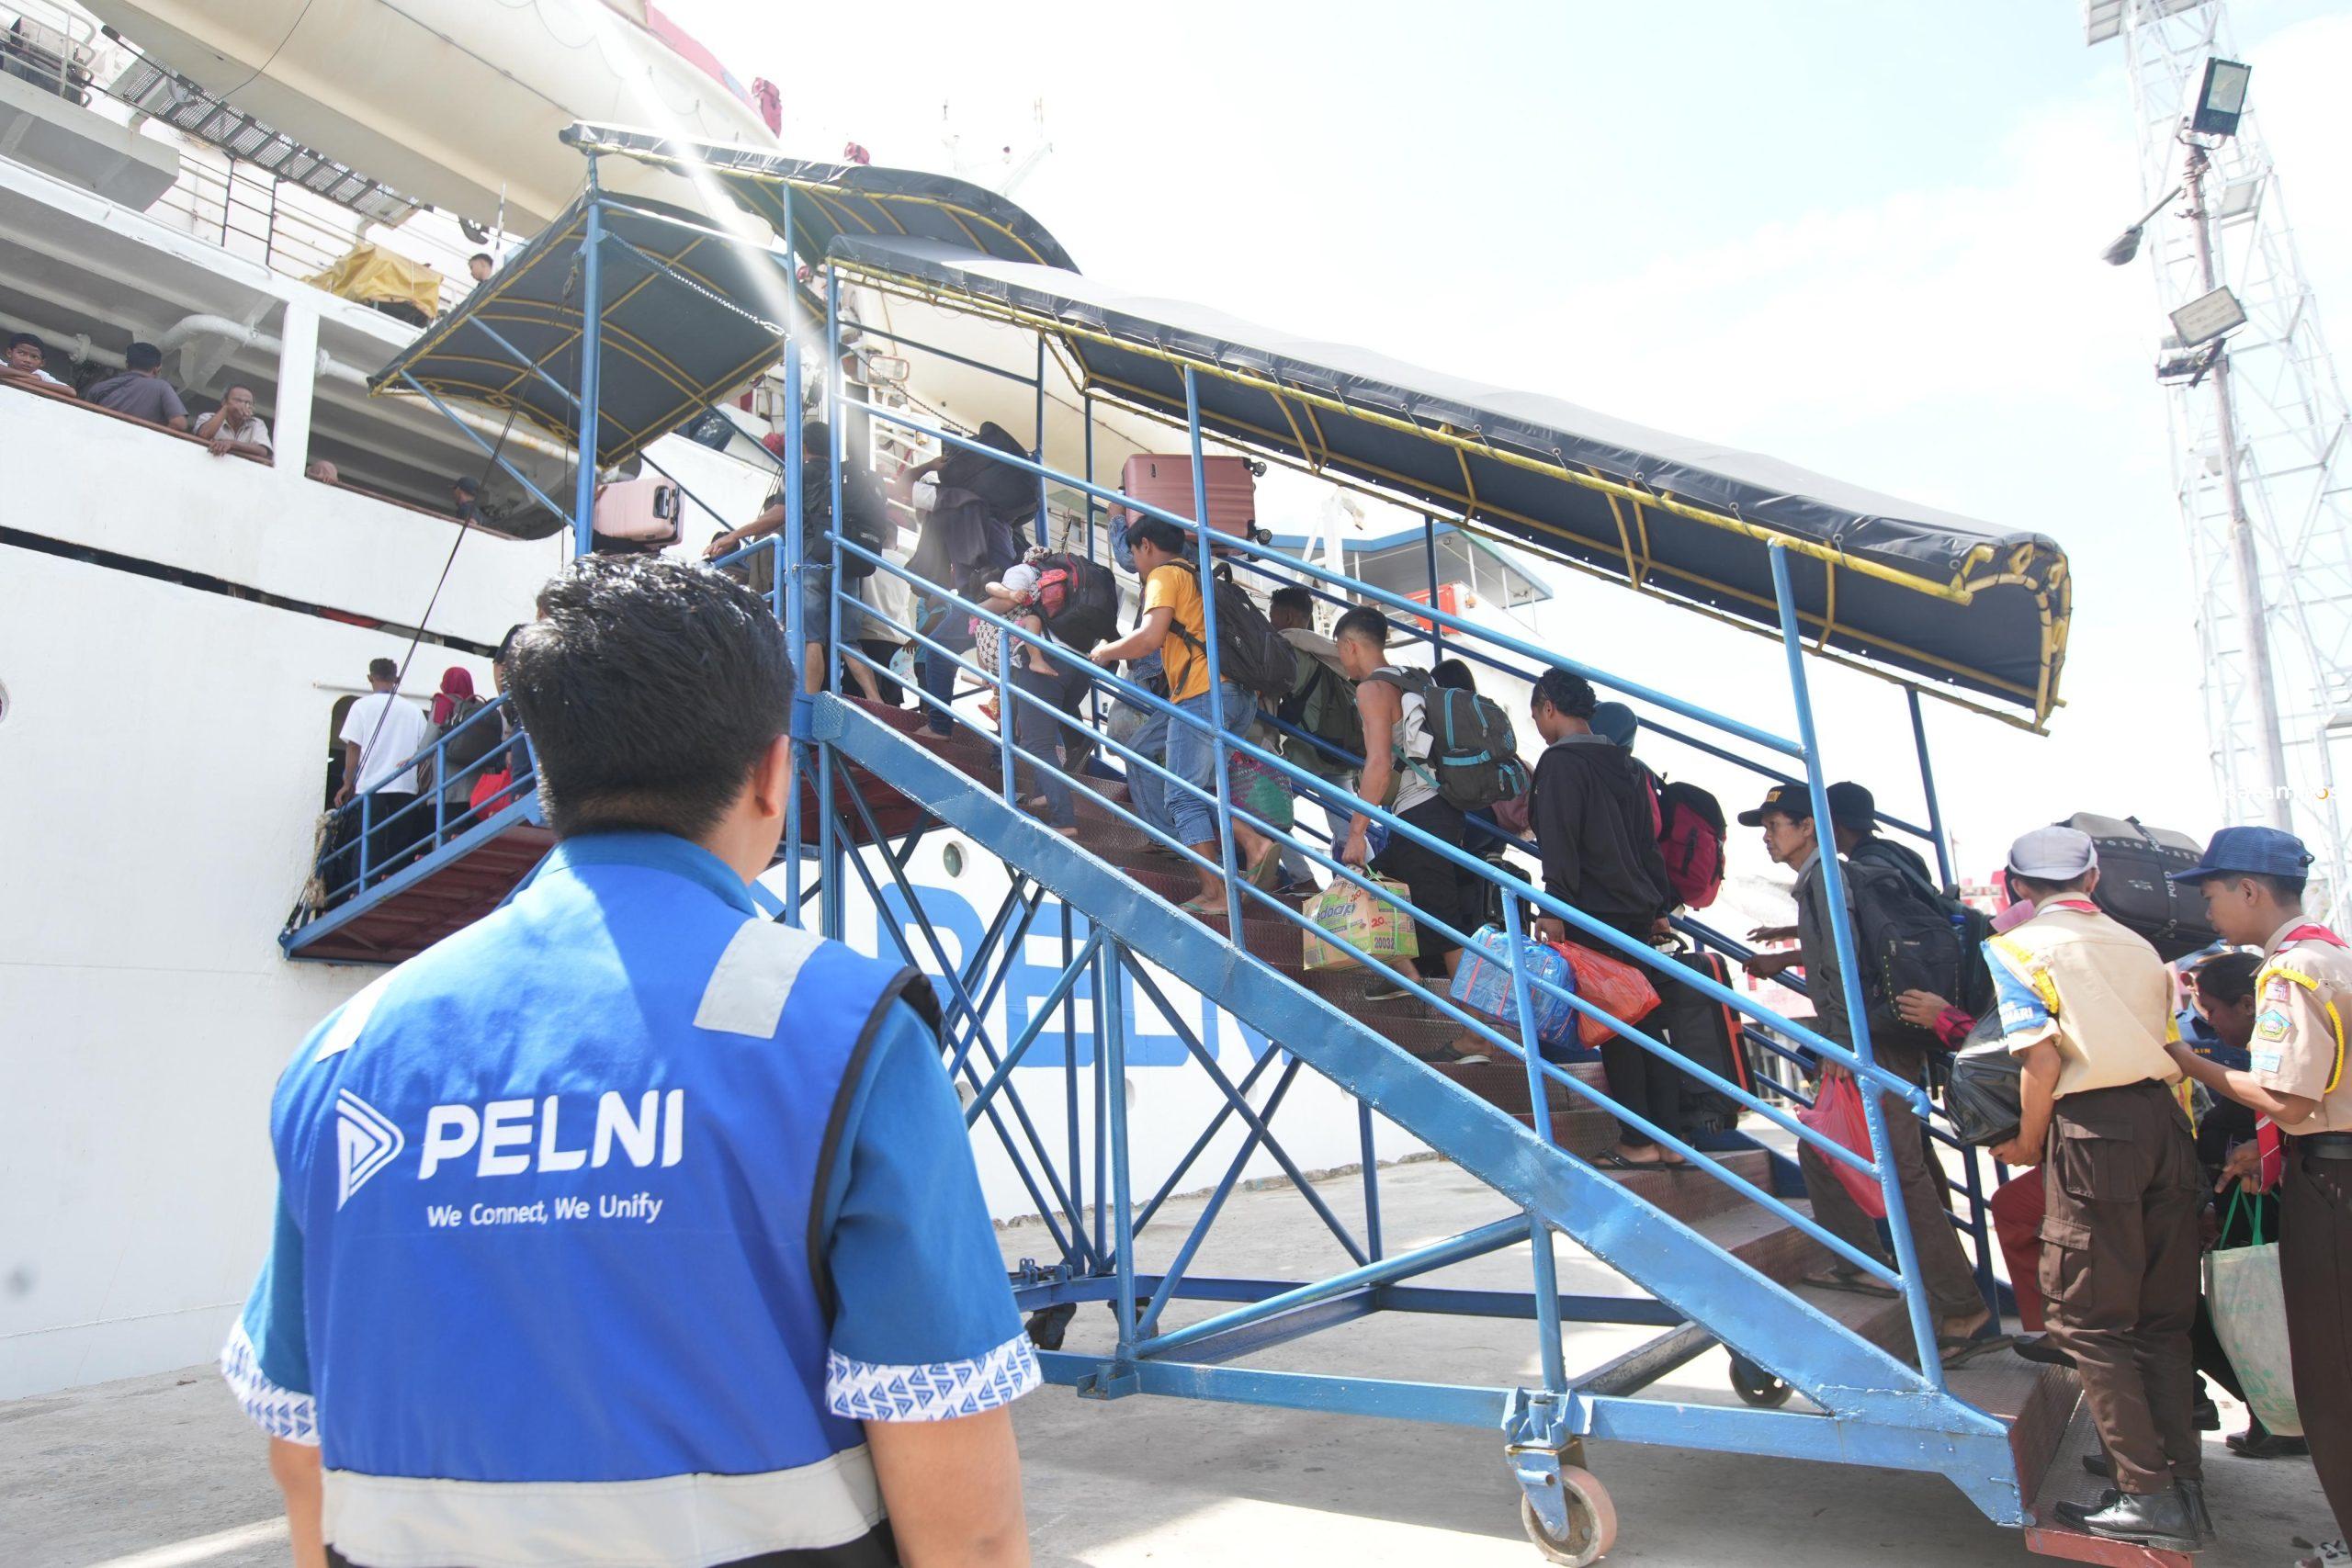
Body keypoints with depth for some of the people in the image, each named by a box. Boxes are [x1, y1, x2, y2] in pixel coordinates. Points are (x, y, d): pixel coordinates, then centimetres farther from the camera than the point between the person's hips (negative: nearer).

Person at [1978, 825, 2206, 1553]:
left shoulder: (2016, 947, -2)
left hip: (2092, 1129, -7)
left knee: (2087, 1321, 3)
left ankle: (2148, 1496, 5)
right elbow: (2170, 1048, 14)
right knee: (2162, 1316, 14)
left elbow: (2043, 1059, -10)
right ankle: (2183, 1485, 21)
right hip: (2164, 1119, 7)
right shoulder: (2138, 946, 17)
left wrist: (2027, 1143, 0)